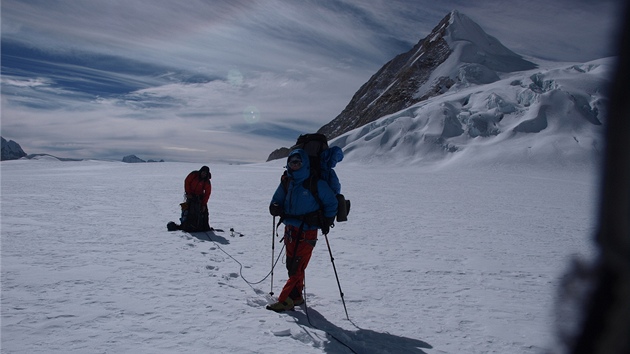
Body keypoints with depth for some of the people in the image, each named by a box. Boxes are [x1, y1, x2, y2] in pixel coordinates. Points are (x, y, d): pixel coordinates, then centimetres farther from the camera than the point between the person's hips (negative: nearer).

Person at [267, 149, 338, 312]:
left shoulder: (315, 183, -7)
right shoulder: (286, 183, 8)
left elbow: (331, 203, 1)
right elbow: (276, 202, 15)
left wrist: (326, 223, -4)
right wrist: (275, 208, -8)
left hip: (307, 232, -6)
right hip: (290, 230, 6)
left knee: (297, 268, -8)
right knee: (291, 266, 12)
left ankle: (285, 300, -4)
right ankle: (296, 297, 25)